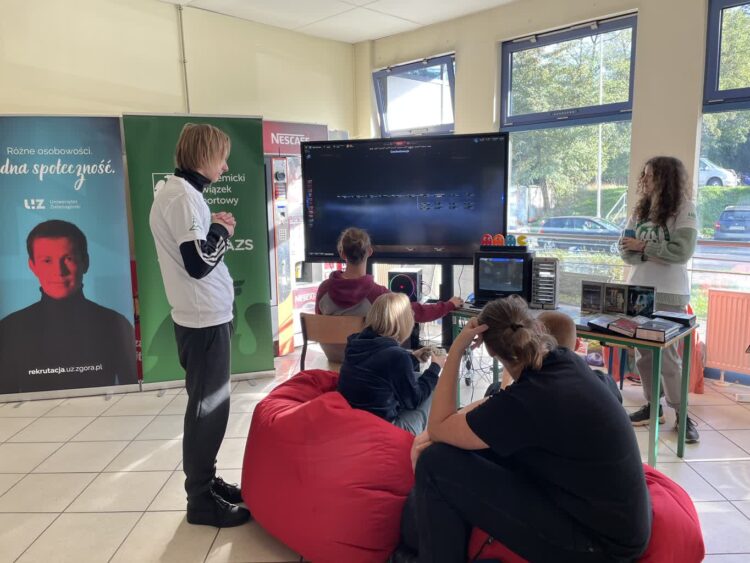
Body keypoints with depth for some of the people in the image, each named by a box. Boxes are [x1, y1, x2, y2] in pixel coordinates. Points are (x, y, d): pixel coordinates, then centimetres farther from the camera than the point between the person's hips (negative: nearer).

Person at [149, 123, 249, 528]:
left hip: (200, 316, 10)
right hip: (205, 319, -10)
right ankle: (201, 499, 13)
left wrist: (213, 227, 6)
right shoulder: (183, 196, -18)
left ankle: (205, 481, 30)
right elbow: (199, 262, -25)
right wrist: (222, 230, -10)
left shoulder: (174, 192, 13)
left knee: (207, 405, 17)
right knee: (208, 408, 0)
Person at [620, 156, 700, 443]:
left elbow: (682, 251, -17)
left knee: (666, 353, -3)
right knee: (643, 352, 9)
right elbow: (626, 249, 3)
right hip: (638, 289, 6)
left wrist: (643, 247, -13)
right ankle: (652, 405, 22)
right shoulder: (641, 208, 9)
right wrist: (653, 256, -15)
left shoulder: (683, 210, -6)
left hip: (668, 294, -5)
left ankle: (681, 413, 11)